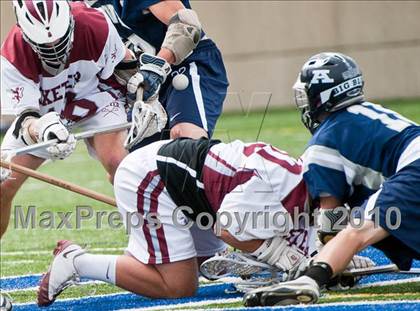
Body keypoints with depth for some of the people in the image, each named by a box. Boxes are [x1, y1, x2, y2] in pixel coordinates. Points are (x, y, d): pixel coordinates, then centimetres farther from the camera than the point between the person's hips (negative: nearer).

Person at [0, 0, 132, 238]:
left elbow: (125, 67, -10)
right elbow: (24, 118, -33)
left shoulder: (97, 27, -31)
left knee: (117, 162, -29)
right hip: (41, 114, 1)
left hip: (96, 97, -1)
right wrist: (43, 131, -54)